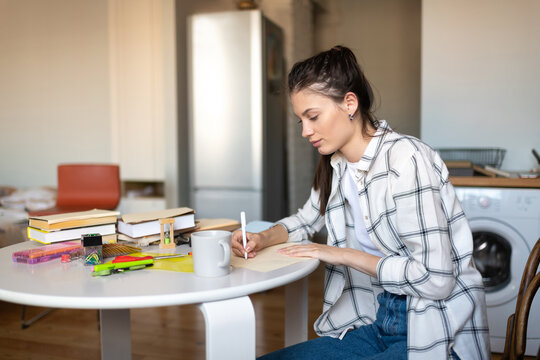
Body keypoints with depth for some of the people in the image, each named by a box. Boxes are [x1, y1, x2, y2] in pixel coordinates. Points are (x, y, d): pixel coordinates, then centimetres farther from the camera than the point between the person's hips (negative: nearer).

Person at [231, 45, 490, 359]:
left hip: (436, 335, -7)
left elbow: (435, 279, -23)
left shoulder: (405, 160, -20)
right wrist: (264, 238, 3)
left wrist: (344, 255, -14)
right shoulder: (338, 165, 5)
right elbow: (308, 219, 24)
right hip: (379, 322, 7)